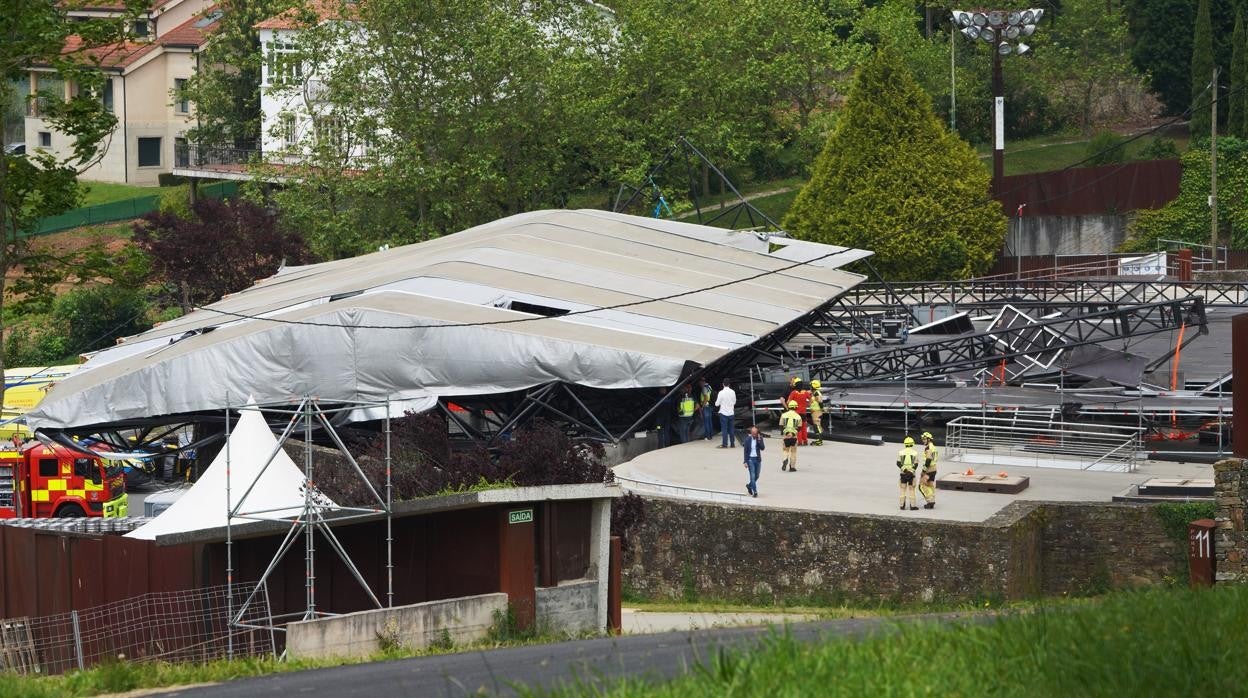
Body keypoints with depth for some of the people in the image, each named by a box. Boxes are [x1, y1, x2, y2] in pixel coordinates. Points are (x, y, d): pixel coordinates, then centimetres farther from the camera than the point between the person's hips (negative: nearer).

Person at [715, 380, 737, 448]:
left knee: (724, 429, 1)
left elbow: (717, 404, -10)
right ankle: (732, 444, 13)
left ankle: (725, 444, 0)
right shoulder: (733, 392, -2)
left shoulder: (721, 392, -15)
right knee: (731, 429, 11)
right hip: (731, 412, 4)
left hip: (723, 412, -4)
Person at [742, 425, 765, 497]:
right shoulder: (748, 439, -6)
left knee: (756, 476, 12)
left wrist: (759, 440, -20)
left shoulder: (760, 438, 0)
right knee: (752, 476, -8)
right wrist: (745, 462, -8)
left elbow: (762, 448, -10)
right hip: (750, 459, -3)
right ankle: (755, 491, -5)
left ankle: (749, 485, 37)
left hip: (758, 459, 3)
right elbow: (745, 451, -4)